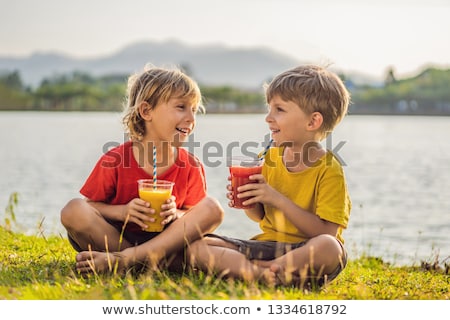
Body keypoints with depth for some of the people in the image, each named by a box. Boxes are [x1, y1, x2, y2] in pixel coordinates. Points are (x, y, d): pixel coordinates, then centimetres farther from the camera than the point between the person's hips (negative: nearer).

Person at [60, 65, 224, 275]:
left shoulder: (191, 167, -1)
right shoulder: (116, 160, -8)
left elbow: (194, 219, 3)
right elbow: (90, 204, -2)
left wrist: (177, 215, -20)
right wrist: (121, 211, -21)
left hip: (167, 242, 2)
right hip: (118, 237, -2)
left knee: (211, 208, -22)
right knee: (74, 210, -26)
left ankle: (123, 260, -32)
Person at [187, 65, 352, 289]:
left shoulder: (329, 170, -10)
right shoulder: (271, 158, 7)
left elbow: (325, 232, -19)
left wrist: (277, 199, -22)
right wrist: (249, 204, -6)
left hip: (306, 252, -5)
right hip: (268, 245, 6)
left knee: (329, 248, -41)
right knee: (197, 247, -15)